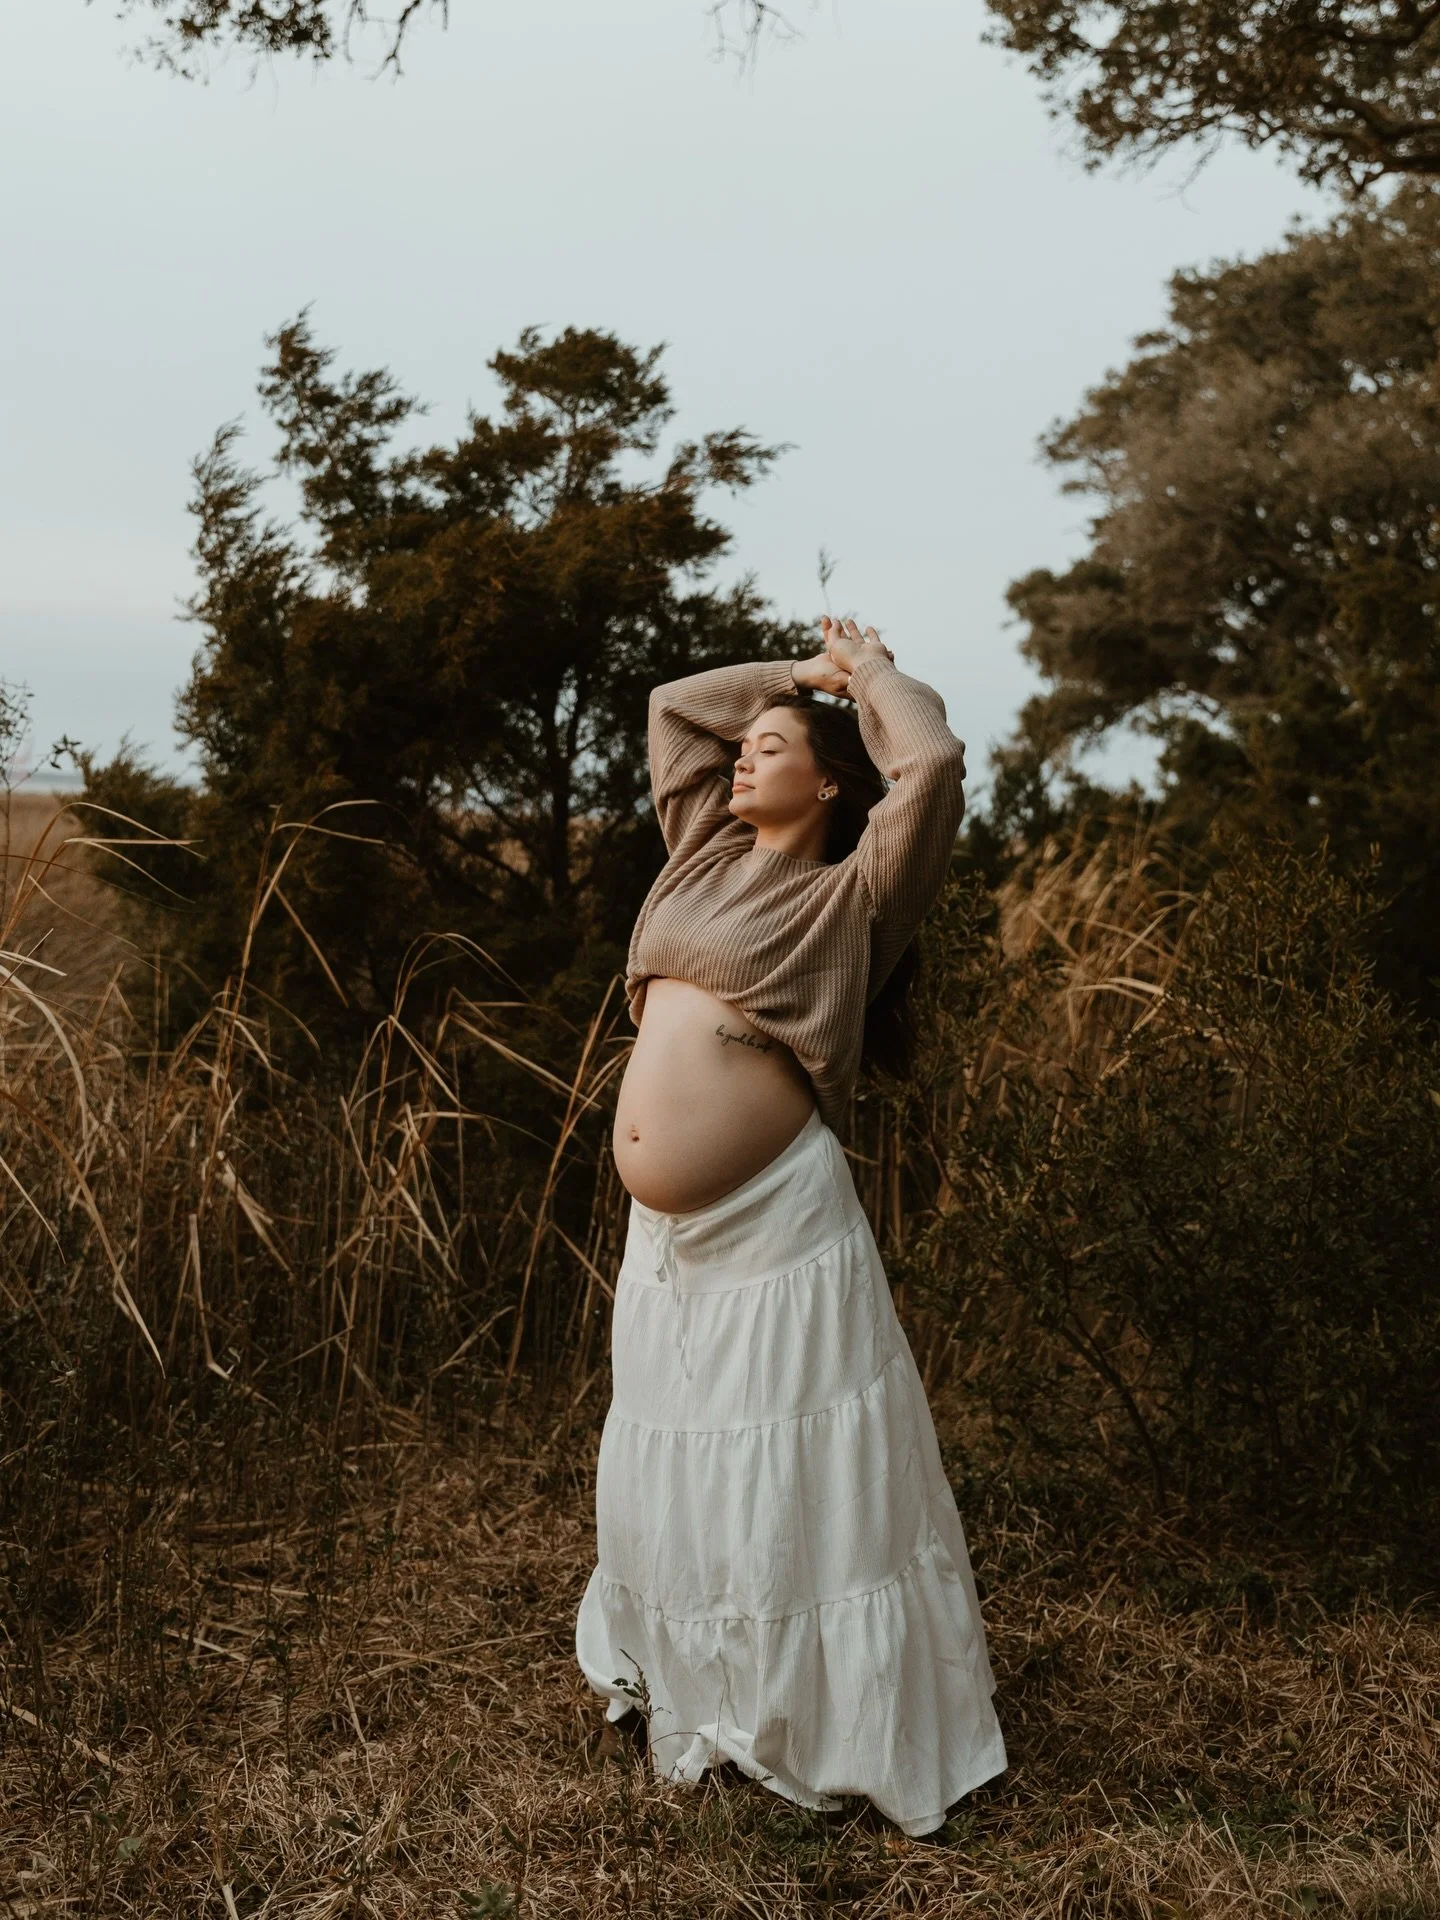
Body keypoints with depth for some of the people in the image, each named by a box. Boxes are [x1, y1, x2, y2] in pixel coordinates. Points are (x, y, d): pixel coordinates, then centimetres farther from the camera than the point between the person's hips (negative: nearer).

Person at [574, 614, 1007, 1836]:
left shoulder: (854, 897, -5)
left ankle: (836, 1728, 16)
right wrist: (801, 669, 20)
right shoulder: (709, 854, 12)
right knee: (669, 1472, 18)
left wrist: (867, 669, -1)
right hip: (666, 1232, 7)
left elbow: (934, 762, -18)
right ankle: (693, 1690, 38)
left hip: (774, 1227, -7)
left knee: (795, 1485, 1)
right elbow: (673, 707, 23)